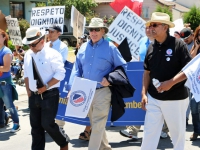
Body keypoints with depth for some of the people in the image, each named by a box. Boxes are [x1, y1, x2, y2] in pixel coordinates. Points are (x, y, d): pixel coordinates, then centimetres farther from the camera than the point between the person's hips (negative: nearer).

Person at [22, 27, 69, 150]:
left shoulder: (52, 54, -12)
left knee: (47, 124, -6)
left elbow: (60, 73, -17)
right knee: (35, 126, 12)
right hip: (33, 96, 7)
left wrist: (46, 87, -20)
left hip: (49, 95, -6)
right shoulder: (28, 55, 9)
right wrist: (28, 90, 8)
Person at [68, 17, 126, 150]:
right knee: (95, 124, 18)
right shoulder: (83, 47, 7)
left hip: (102, 91, -5)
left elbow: (122, 66, -1)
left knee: (98, 125, -5)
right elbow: (77, 69, 8)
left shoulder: (110, 47, -6)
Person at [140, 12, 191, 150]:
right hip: (153, 98, 4)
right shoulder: (151, 47, 5)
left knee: (178, 133, 10)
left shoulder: (178, 45, -10)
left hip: (175, 99, -4)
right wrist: (144, 93, 4)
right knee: (149, 132, 7)